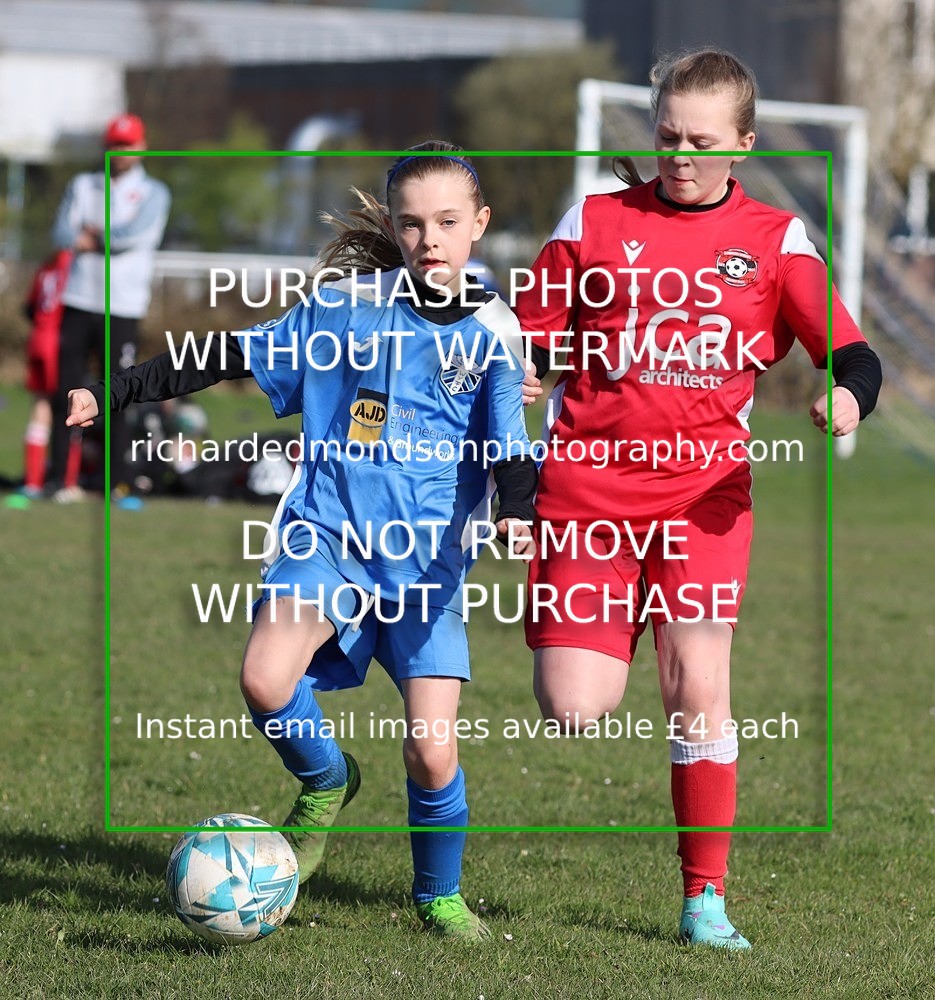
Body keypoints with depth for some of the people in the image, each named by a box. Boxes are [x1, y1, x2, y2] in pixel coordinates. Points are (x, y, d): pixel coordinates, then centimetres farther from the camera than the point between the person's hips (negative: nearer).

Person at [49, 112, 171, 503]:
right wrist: (109, 241, -14)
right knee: (66, 392, 1)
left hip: (123, 309, -3)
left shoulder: (152, 193, 6)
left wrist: (92, 237, -3)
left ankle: (117, 481, 0)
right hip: (78, 302, 3)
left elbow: (136, 232, -12)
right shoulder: (82, 186, 15)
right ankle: (59, 478, 5)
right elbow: (62, 233, 0)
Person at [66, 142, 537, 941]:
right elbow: (232, 359, 10)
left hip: (430, 557, 0)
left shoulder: (492, 332, 2)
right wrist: (114, 394, 9)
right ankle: (326, 781, 9)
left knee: (432, 752, -7)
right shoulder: (345, 309, 4)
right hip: (328, 533, 1)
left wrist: (519, 516, -28)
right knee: (265, 681, -25)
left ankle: (440, 895, 22)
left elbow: (508, 444, -6)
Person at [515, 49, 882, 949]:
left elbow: (852, 355, 0)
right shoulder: (594, 223, 7)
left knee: (698, 687, -11)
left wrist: (847, 393, -23)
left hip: (703, 492, 0)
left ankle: (704, 898, 1)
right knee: (574, 713, -11)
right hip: (588, 486, 0)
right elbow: (528, 343, 11)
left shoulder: (775, 241, 6)